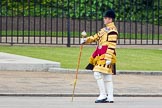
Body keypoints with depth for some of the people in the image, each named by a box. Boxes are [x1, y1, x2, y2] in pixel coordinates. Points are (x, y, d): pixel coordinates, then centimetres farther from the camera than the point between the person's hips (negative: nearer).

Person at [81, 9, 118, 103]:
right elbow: (95, 37, 19)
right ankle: (110, 98, 10)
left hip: (106, 56, -10)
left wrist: (109, 58, -23)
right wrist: (85, 40, 2)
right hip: (101, 56, 10)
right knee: (107, 77, 9)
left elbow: (112, 45, -18)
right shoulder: (104, 29, 19)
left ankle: (103, 95, -10)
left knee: (98, 73, -14)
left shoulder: (112, 30, -12)